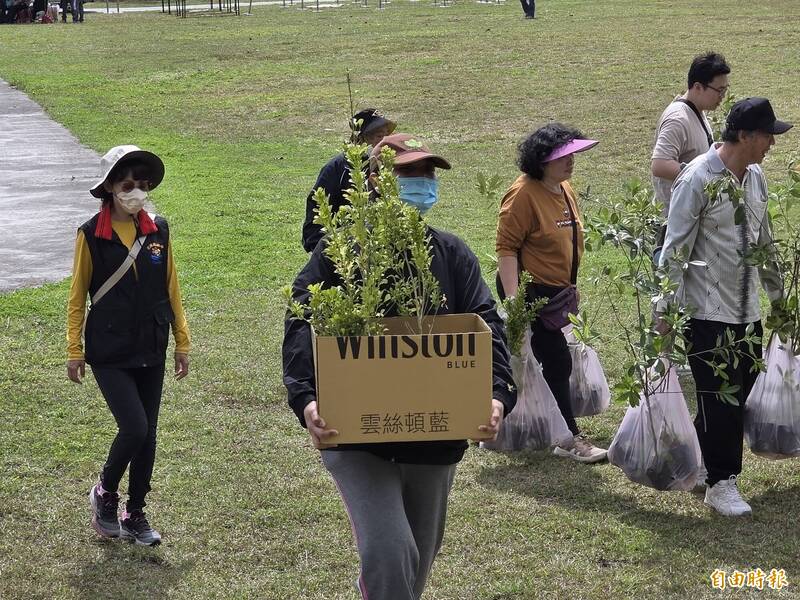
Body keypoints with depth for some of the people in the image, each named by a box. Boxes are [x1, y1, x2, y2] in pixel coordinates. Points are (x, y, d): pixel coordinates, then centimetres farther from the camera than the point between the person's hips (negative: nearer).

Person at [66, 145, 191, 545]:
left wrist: (182, 341, 10)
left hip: (151, 351, 4)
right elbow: (78, 295, -2)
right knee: (134, 428, -14)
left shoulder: (158, 230, 3)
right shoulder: (91, 234, -7)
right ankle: (104, 493, 13)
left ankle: (135, 515, 23)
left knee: (147, 434, 8)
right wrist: (74, 351, -3)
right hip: (109, 352, -4)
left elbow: (170, 288, 10)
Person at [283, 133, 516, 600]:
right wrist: (306, 398, -29)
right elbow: (302, 329, -12)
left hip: (435, 435, 4)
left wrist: (498, 393, -19)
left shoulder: (453, 255, 4)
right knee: (389, 551, -20)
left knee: (420, 554, 20)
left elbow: (487, 328, -2)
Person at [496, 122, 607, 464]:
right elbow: (506, 248, -20)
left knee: (538, 361, 16)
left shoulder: (565, 189, 10)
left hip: (556, 291, 9)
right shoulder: (524, 195, -19)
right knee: (557, 361, -8)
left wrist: (570, 285, 25)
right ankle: (568, 438, -1)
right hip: (530, 292, -9)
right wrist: (512, 297, -26)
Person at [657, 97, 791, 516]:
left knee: (740, 392, 10)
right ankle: (720, 483, 7)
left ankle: (702, 460, 26)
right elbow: (675, 249, -14)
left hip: (747, 309, 7)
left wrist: (777, 293, 24)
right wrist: (666, 311, -15)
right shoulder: (697, 179, -14)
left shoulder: (755, 178, 8)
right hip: (707, 310, -7)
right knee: (719, 399, -3)